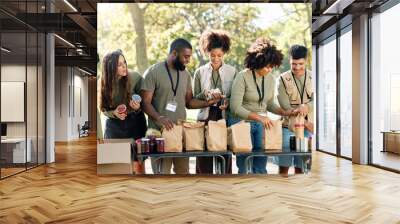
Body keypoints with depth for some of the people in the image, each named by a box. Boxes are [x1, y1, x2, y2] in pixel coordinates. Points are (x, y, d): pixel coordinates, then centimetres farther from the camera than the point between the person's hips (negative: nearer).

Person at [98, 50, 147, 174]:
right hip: (114, 125, 2)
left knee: (138, 163, -1)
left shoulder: (135, 77, -12)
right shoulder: (104, 82, -5)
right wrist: (114, 113, -18)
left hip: (135, 122, -2)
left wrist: (138, 108, -26)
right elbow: (103, 108, 2)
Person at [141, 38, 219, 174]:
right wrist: (159, 118, -25)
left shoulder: (185, 74, 11)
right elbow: (146, 103, -8)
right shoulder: (153, 72, -6)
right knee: (162, 174, 3)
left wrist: (208, 103, -2)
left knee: (183, 172, 10)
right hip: (160, 132, -5)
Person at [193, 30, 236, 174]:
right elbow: (194, 99, 7)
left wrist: (228, 101, -14)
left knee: (225, 159, 2)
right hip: (205, 117, 1)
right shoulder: (200, 72, 7)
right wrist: (206, 93, -11)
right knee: (203, 161, 1)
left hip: (225, 118, 0)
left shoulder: (232, 71, 4)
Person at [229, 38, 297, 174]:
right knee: (244, 166, 5)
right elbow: (235, 108, -19)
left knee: (261, 167, 8)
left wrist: (284, 112, -1)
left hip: (261, 124, 5)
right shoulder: (242, 77, -14)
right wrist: (259, 117, -25)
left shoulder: (270, 79, 4)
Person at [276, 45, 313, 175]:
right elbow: (285, 106, -9)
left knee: (300, 167, 9)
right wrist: (305, 122, -14)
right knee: (283, 167, -2)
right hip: (288, 126, -2)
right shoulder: (283, 79, -1)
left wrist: (306, 106, -29)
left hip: (308, 127, 2)